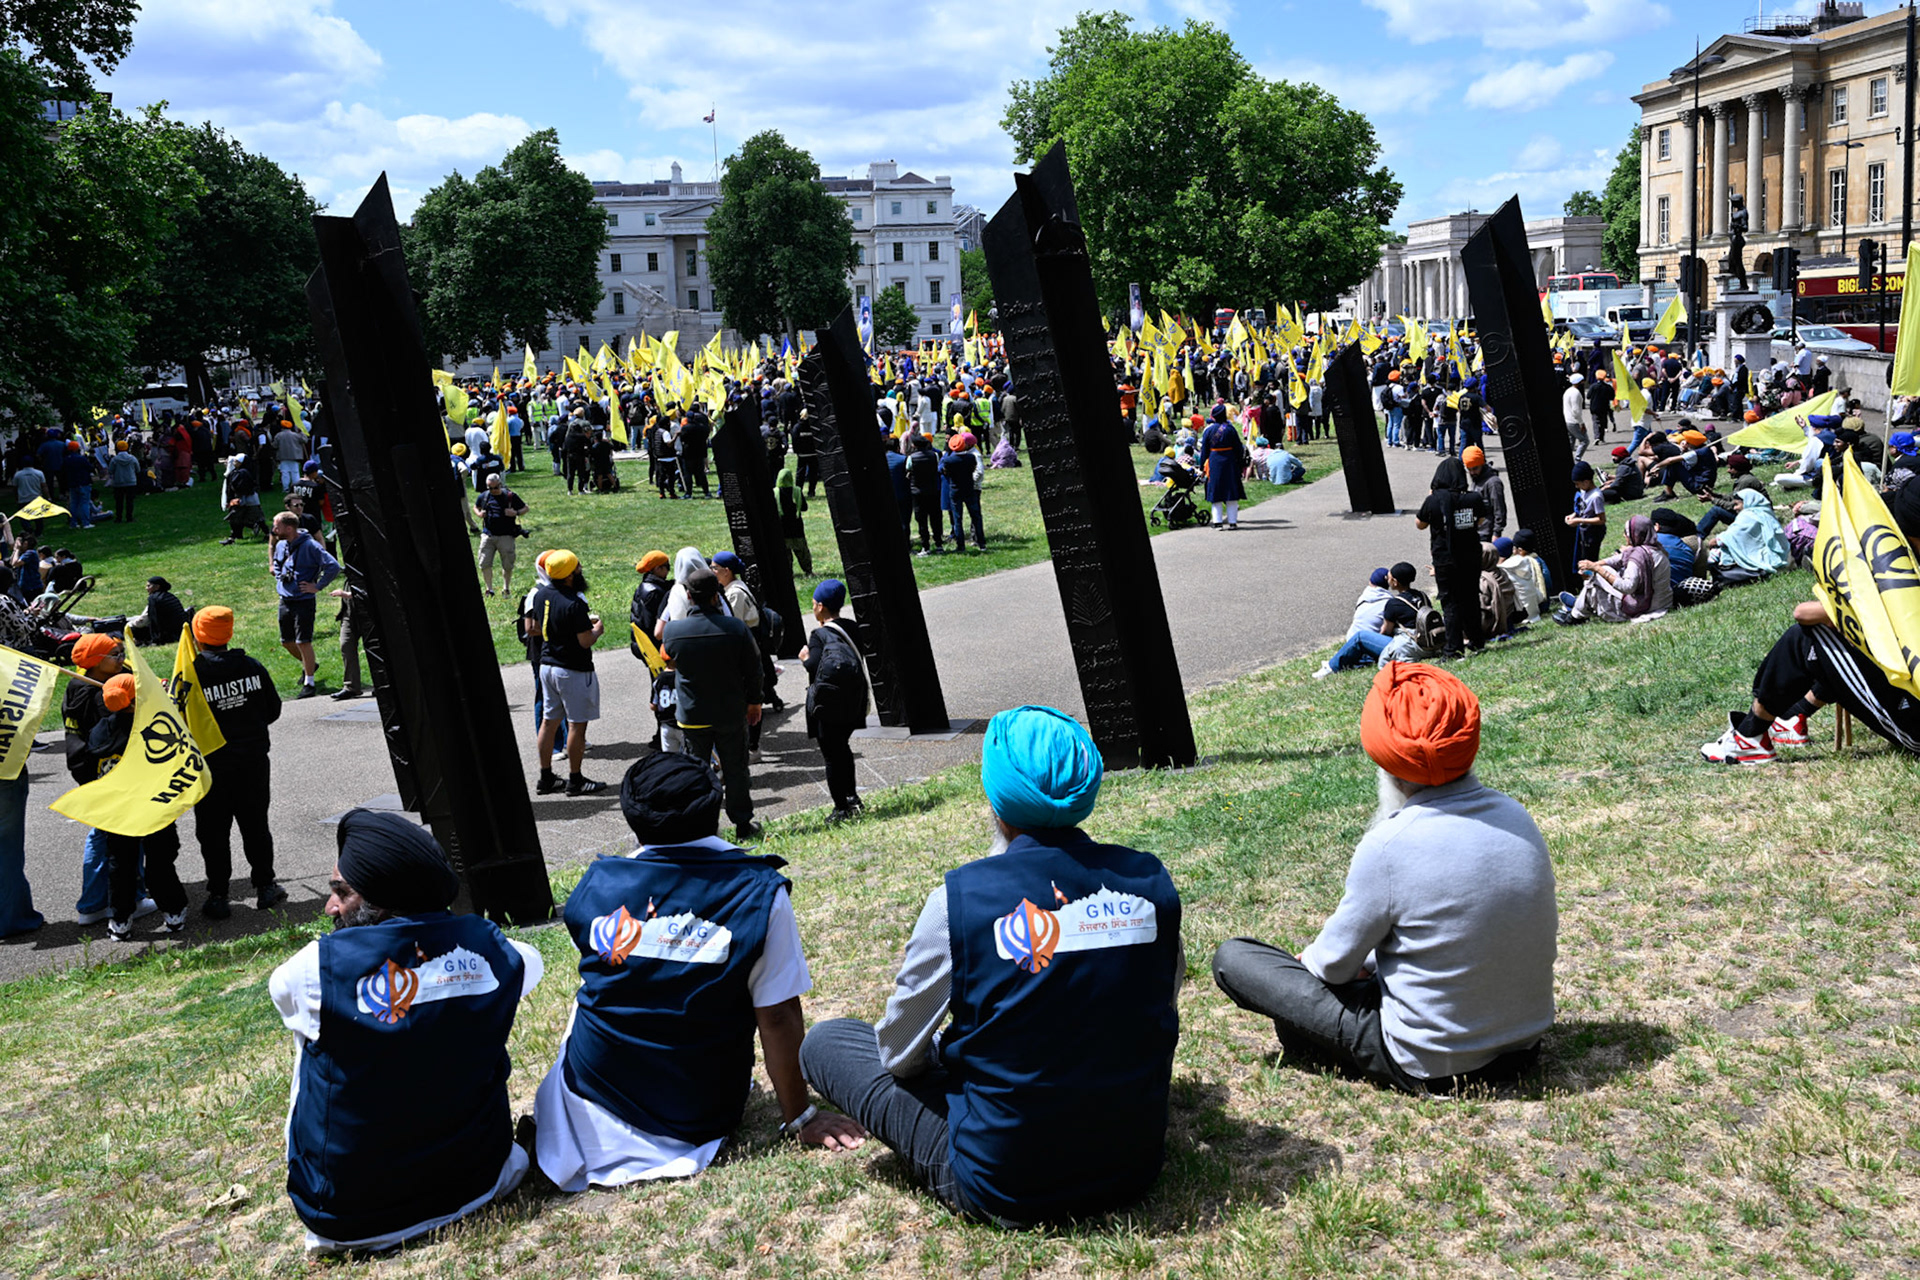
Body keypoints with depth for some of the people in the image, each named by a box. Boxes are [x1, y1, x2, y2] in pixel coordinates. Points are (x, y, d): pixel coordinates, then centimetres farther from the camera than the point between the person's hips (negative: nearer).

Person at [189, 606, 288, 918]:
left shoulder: (190, 676, -14)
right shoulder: (252, 667, -4)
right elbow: (273, 709, 5)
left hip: (212, 766, -3)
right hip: (254, 760, 3)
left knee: (213, 832, 8)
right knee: (256, 824, 15)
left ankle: (218, 896, 12)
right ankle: (265, 886, 22)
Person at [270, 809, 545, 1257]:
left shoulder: (318, 967, -19)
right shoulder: (489, 948, -10)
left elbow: (281, 986, 8)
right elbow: (532, 962, 17)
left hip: (346, 1218, -3)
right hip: (475, 1182, 3)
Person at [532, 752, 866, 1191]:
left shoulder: (598, 884, -9)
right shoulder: (760, 893, -18)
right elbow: (778, 1017, -17)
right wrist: (799, 1118, -5)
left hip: (597, 1099, 2)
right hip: (701, 1116, -2)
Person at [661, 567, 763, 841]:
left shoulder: (673, 630, -13)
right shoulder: (736, 628, -14)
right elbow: (753, 669, -5)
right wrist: (754, 701, 9)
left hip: (691, 714, 0)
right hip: (731, 713, 0)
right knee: (735, 768, 11)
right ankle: (743, 824, 19)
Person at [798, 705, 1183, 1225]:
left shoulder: (961, 895, -19)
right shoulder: (1150, 879, -9)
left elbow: (899, 1056, -7)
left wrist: (949, 1045, 15)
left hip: (1004, 1189, -4)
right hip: (1136, 1164, 4)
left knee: (824, 1041, 10)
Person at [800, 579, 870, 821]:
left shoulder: (819, 635, -15)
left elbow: (814, 668, -19)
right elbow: (858, 659, 9)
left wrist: (805, 658, -1)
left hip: (827, 705, -7)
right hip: (853, 700, 7)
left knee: (831, 755, 1)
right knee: (842, 748, 24)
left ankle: (841, 809, 3)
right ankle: (851, 797, 28)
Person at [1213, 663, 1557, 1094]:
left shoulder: (1390, 845, -24)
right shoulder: (1515, 816, -5)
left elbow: (1334, 964, -12)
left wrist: (1311, 958, 13)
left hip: (1430, 1066, -7)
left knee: (1232, 958, -2)